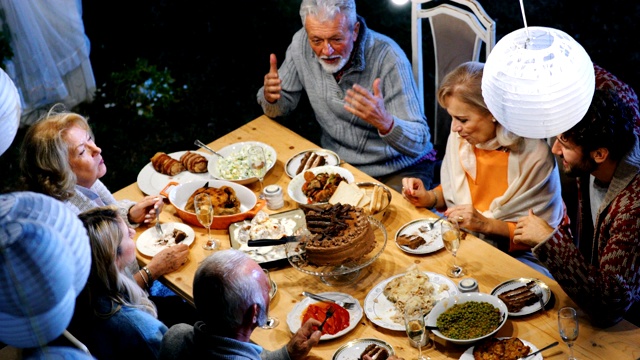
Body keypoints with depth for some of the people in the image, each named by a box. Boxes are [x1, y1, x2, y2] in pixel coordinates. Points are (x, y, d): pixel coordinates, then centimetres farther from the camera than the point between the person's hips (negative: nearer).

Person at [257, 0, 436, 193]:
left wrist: (384, 122, -46)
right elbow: (280, 106, 3)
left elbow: (418, 143, -25)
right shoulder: (301, 43, -12)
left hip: (397, 167, -5)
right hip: (337, 161, 5)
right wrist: (271, 96, -21)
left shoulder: (388, 58, -25)